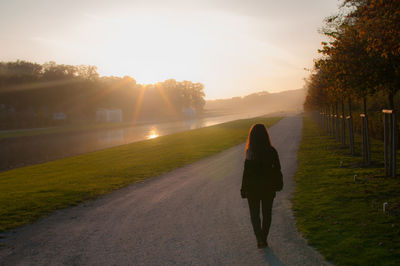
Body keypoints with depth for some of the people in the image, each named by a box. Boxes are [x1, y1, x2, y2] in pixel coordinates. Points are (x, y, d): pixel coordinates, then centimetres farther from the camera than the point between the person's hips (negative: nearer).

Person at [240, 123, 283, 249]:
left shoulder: (250, 152, -17)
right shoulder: (272, 151, -7)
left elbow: (247, 172, -16)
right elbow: (277, 169, -1)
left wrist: (244, 190, -7)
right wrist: (278, 185, 12)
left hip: (253, 188, -2)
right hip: (268, 187, 3)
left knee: (254, 214, 13)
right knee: (267, 214, 17)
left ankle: (259, 238, -3)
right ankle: (264, 239, 24)